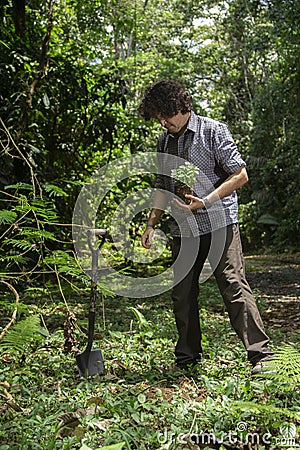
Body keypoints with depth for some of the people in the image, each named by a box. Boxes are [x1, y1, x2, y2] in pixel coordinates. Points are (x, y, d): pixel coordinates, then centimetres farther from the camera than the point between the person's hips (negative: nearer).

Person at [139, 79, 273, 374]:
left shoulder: (213, 131, -4)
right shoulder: (164, 141, 14)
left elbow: (240, 175, -7)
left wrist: (207, 200, -16)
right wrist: (151, 223, 14)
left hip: (218, 222, -6)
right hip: (183, 229, 6)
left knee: (234, 286, -11)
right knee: (181, 294, 7)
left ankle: (260, 355, -5)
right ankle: (187, 358, 20)